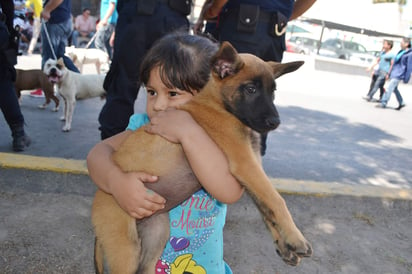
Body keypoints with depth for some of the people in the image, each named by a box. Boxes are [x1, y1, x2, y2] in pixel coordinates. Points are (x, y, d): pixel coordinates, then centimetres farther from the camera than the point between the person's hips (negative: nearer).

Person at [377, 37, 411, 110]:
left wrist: (406, 78, -13)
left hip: (399, 74, -9)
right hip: (393, 73, 9)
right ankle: (401, 103, 27)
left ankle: (383, 103, -7)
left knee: (389, 88, -12)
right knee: (394, 89, 15)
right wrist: (389, 73, 20)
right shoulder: (401, 52, 14)